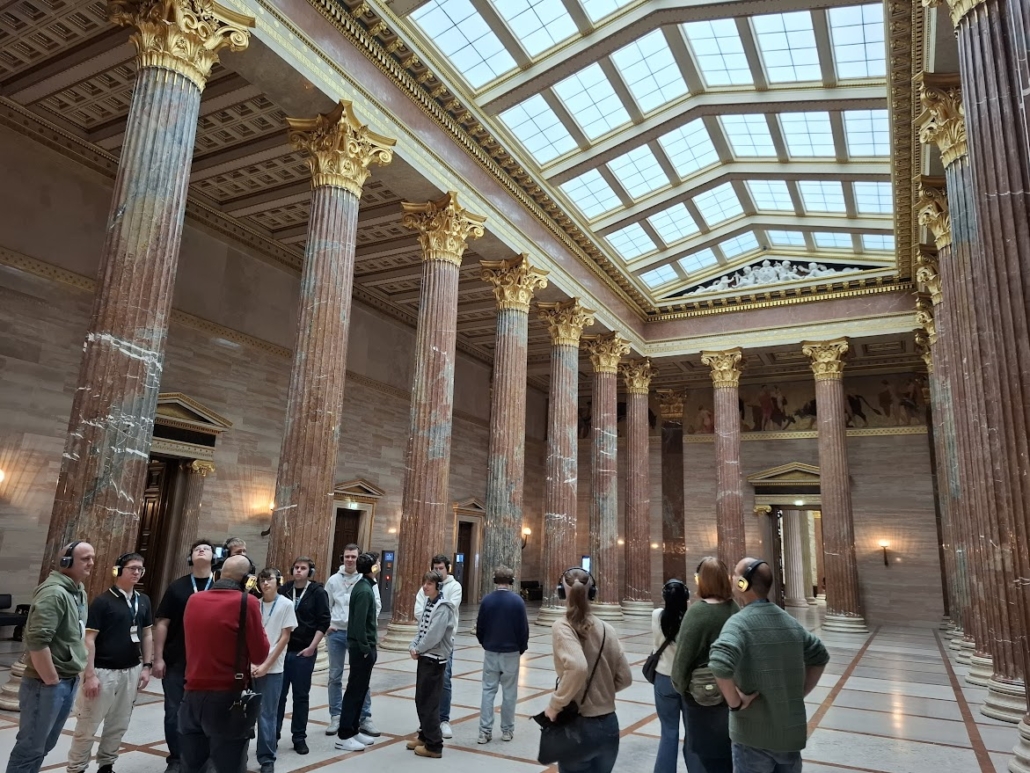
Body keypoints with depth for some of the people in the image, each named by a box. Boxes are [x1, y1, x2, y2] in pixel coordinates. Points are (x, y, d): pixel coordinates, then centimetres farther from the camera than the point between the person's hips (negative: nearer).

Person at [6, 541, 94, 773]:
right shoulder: (54, 592, -19)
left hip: (69, 681, 9)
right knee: (31, 747, 1)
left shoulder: (79, 592, 10)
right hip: (46, 684, -9)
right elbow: (36, 641, -26)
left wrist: (73, 676, 14)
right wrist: (52, 681, -19)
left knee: (45, 745, 18)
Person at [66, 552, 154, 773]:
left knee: (119, 724, 14)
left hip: (131, 671, 5)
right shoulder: (103, 601, -11)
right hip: (104, 671, -5)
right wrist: (89, 674, -14)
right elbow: (89, 639, -11)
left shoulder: (143, 601, 6)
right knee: (88, 725, 3)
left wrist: (147, 666, 8)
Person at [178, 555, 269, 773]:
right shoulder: (247, 602, -12)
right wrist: (260, 631, 9)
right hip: (228, 698, -6)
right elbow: (259, 655, -6)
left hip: (192, 694, 6)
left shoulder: (193, 600, 6)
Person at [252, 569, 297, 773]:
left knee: (266, 715, 2)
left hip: (272, 669, -2)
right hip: (251, 667, 3)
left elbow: (284, 638, -4)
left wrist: (266, 665, -8)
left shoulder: (285, 605, -4)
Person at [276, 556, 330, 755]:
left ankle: (299, 737, 18)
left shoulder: (318, 592, -4)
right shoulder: (284, 590, 3)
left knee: (301, 696, 7)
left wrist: (312, 646, -12)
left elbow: (323, 622, -6)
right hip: (282, 649, 2)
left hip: (304, 652, -2)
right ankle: (273, 734, 21)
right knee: (278, 694, 7)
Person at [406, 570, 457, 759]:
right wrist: (413, 646, -3)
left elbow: (434, 635, -23)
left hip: (435, 658, -9)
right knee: (421, 699, 17)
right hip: (425, 657, 9)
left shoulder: (443, 606, -19)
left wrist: (418, 650, -11)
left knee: (429, 702, -2)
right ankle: (425, 736, 31)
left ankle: (434, 745, 8)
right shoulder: (428, 603, 10)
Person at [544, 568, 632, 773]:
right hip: (609, 725, 5)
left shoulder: (562, 626, -15)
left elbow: (578, 668, -31)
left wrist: (554, 705, -19)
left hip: (579, 728, -5)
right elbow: (625, 678, 5)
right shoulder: (607, 629, -1)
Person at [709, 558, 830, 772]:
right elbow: (820, 657, 17)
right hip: (792, 732, 6)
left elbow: (720, 664, -35)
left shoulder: (740, 623, -18)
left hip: (754, 736, -6)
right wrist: (799, 694, 15)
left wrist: (735, 702, -20)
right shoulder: (790, 622, 4)